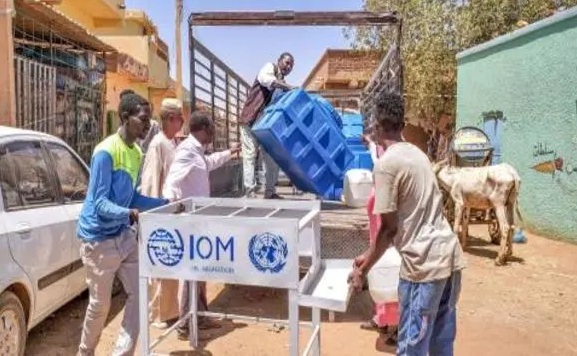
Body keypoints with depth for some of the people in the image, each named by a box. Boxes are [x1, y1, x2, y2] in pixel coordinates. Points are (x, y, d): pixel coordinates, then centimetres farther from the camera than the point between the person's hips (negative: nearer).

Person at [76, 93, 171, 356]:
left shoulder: (136, 153, 6)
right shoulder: (106, 151, -19)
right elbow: (99, 202, -22)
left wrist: (165, 203, 6)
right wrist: (128, 213, -38)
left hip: (124, 235, 7)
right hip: (99, 239, -7)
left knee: (138, 294, 5)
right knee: (100, 304, 8)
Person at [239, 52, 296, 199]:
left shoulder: (283, 85, 20)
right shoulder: (270, 67, 1)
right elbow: (263, 78, -24)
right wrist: (288, 86, -31)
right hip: (251, 121, -7)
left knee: (272, 157, 5)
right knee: (250, 156, -8)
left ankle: (270, 192, 12)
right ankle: (250, 193, -8)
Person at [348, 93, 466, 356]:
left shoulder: (386, 164, -13)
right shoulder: (416, 153, 13)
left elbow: (389, 227, -12)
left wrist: (363, 270, 0)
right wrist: (369, 255, 22)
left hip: (425, 263, -8)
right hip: (449, 255, 8)